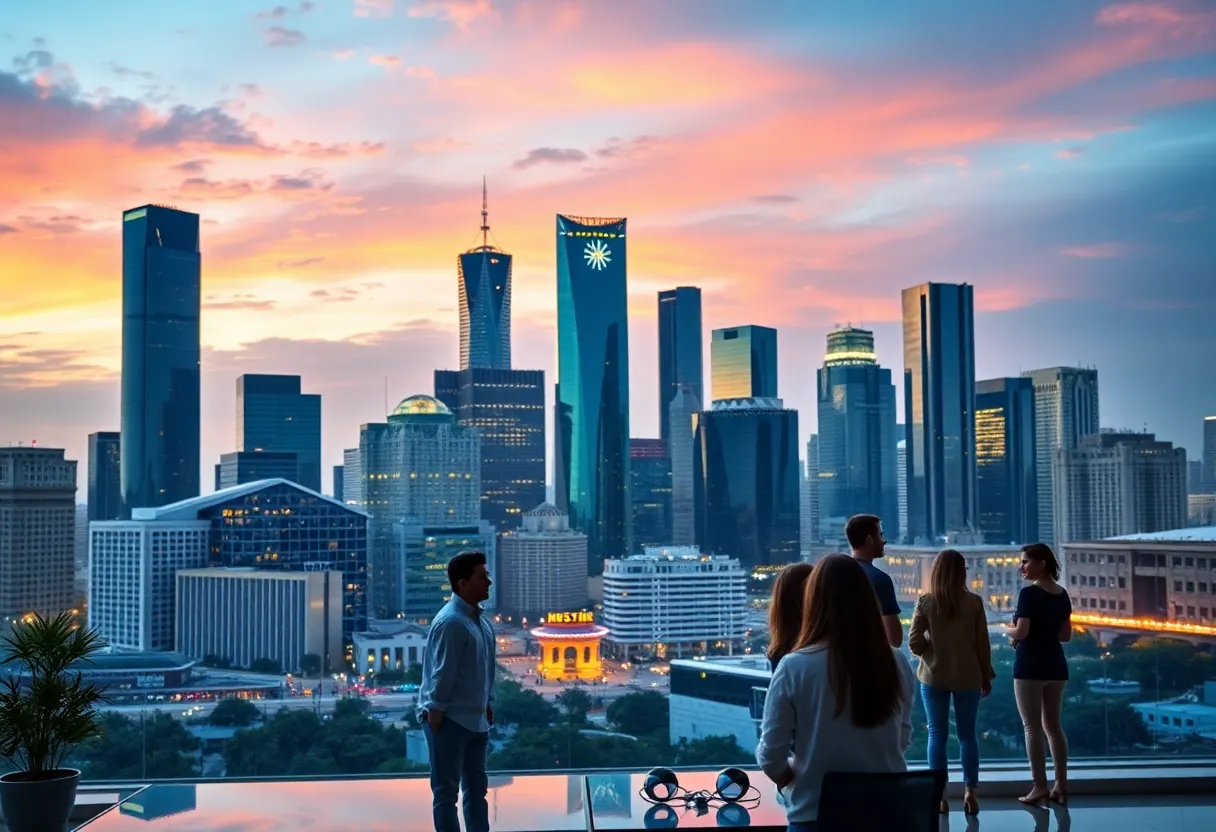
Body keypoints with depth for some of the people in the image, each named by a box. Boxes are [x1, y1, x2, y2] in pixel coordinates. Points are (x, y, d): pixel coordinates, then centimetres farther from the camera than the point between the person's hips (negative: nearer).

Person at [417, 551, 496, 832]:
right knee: (446, 790, 1)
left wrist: (488, 704, 17)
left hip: (476, 719, 9)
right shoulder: (450, 622, -20)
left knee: (477, 787, 16)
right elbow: (442, 672, -20)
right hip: (449, 720, -9)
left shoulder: (483, 620, 9)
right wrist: (435, 711, -19)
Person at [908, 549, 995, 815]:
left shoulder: (925, 602, -7)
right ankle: (970, 793, 8)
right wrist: (987, 676, 10)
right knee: (967, 734, 10)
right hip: (967, 677, 1)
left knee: (937, 734, 5)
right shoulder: (973, 602, -5)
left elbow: (914, 644, -8)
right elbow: (982, 644, -1)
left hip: (934, 676, -1)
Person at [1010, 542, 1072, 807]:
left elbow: (1021, 632, -19)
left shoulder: (1029, 593, -15)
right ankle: (1061, 787, 14)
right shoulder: (1062, 595, 8)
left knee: (1032, 727, 0)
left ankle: (1040, 788, -1)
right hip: (1056, 664, 7)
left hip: (1030, 665, -7)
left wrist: (1011, 631, 1)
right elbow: (1066, 635, 12)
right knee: (1053, 726, 13)